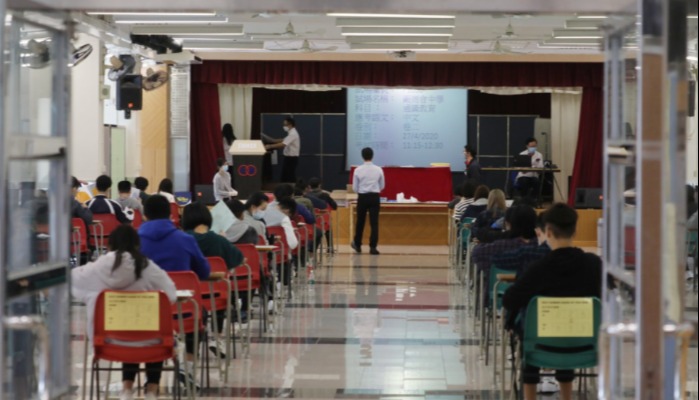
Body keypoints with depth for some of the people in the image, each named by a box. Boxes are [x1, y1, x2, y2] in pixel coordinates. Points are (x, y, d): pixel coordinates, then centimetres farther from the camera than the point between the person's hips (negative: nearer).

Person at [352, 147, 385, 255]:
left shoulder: (358, 170, -7)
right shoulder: (378, 170, -4)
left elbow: (354, 188, -2)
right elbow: (382, 186, 8)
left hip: (362, 197, 0)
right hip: (375, 197, 0)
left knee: (360, 221, 14)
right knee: (374, 222, 0)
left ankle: (357, 245, 30)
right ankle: (373, 247, -6)